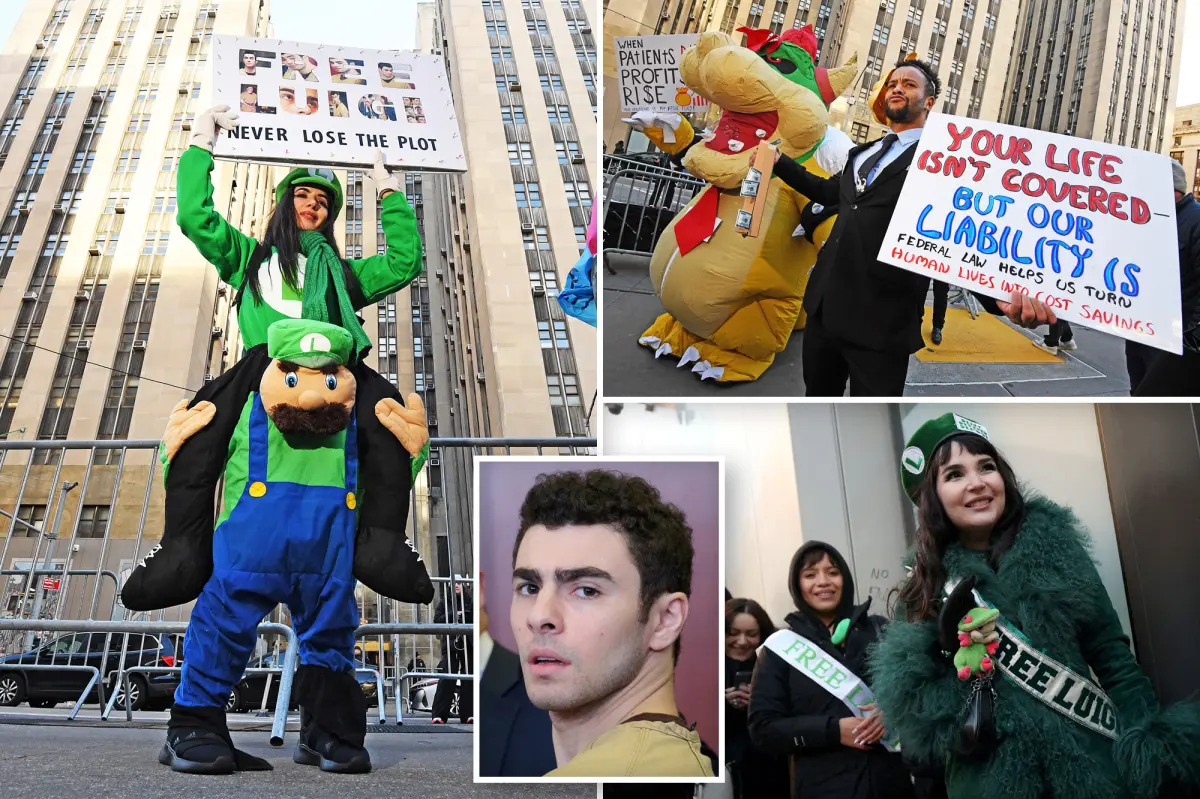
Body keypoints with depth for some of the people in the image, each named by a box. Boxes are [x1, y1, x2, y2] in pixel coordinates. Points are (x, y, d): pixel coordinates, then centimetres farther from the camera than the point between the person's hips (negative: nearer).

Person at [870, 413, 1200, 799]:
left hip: (1088, 763, 0)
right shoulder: (926, 581, 0)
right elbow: (906, 694, 1)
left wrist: (1154, 746, -7)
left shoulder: (1053, 545, -1)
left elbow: (1110, 653, 0)